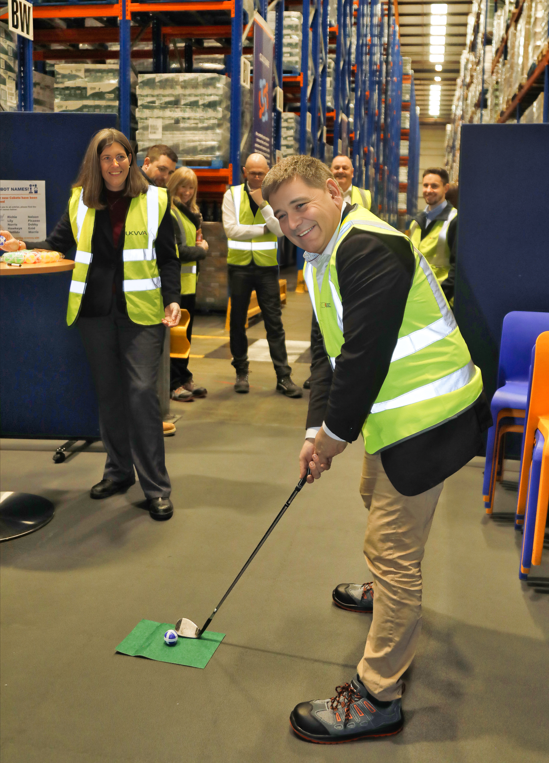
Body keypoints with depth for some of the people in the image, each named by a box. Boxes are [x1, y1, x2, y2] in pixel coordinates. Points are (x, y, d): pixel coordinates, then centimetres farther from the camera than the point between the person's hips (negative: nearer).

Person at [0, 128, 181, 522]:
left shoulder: (154, 200, 1)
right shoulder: (79, 201, 9)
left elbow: (168, 258, 1)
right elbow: (57, 243, 11)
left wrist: (172, 300, -10)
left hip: (141, 311, -3)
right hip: (96, 311, 4)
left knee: (143, 391, -9)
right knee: (108, 392, 12)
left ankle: (156, 486, -1)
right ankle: (119, 470, 27)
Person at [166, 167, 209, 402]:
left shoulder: (190, 212, 17)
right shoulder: (170, 213, -12)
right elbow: (176, 251, -17)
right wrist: (201, 250, -3)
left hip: (189, 282, 9)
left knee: (185, 333, 14)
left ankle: (184, 379, 24)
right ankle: (173, 384, 5)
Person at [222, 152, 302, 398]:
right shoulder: (232, 194, 1)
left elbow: (281, 230, -9)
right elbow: (231, 229, -11)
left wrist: (263, 205, -17)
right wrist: (264, 228, -10)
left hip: (266, 265, 0)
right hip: (239, 265, 0)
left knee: (274, 322, -1)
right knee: (238, 321, 8)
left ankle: (283, 377, 3)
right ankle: (241, 373, 21)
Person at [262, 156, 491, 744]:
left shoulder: (370, 249, -23)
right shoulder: (322, 261, 12)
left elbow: (366, 354, -26)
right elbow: (330, 351, 14)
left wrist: (336, 431, -14)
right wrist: (316, 430, 6)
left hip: (427, 418, -11)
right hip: (395, 413, 11)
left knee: (393, 554, -5)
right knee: (375, 495, 32)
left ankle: (377, 696, 9)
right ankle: (386, 594, 59)